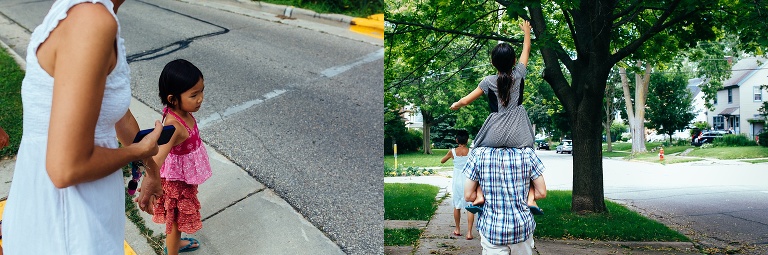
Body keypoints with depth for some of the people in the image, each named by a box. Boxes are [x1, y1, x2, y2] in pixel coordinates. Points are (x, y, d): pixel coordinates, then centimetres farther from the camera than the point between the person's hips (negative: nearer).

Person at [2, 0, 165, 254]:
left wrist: (152, 171, 32)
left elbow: (118, 113, 19)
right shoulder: (91, 21, -25)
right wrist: (139, 151, -10)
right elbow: (67, 169, -29)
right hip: (69, 231, -8)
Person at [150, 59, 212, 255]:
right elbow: (158, 157, -51)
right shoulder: (174, 125, -38)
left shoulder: (181, 111, -12)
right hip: (177, 180, -8)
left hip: (184, 176, 8)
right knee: (176, 219, 16)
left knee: (176, 216, 31)